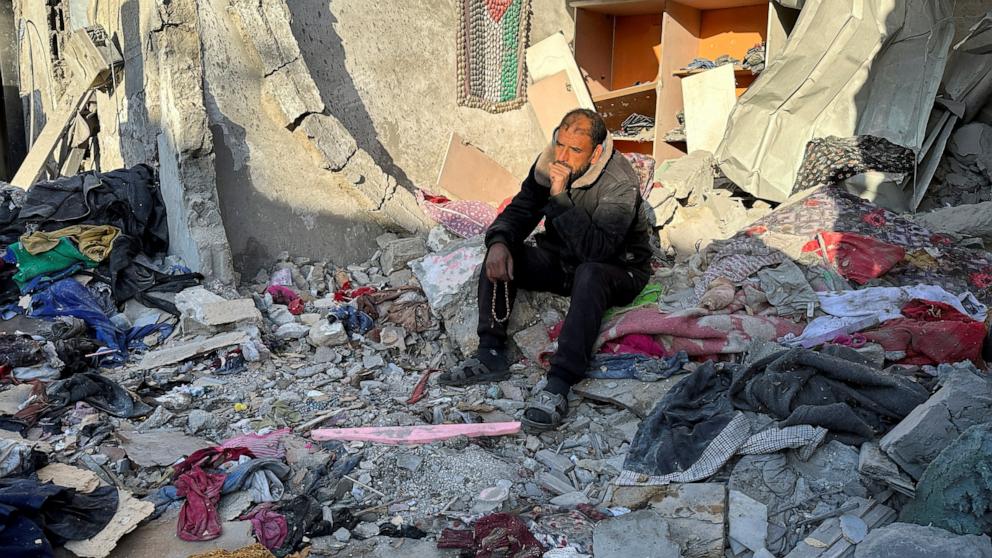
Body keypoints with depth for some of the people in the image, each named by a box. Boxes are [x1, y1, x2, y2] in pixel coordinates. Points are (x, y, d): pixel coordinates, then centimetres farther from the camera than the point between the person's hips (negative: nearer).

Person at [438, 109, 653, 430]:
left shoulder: (620, 184, -25)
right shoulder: (548, 163, -6)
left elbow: (597, 249, -35)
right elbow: (519, 211, -1)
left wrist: (560, 197, -38)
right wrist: (499, 242, -23)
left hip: (617, 270, -6)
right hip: (561, 262, 7)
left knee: (589, 273, -41)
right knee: (500, 254, -13)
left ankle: (560, 384, -47)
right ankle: (491, 355, -19)